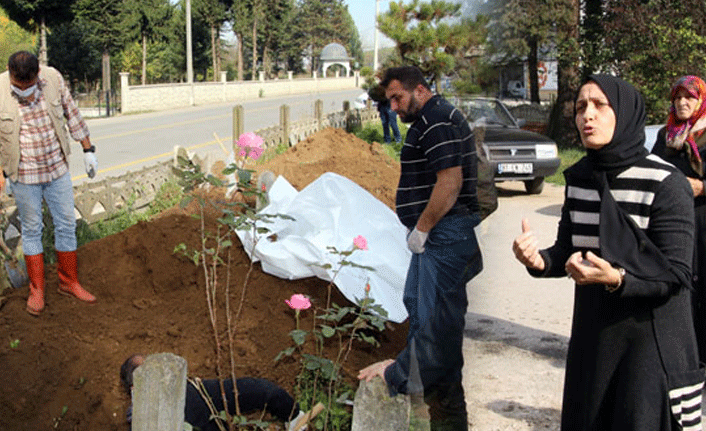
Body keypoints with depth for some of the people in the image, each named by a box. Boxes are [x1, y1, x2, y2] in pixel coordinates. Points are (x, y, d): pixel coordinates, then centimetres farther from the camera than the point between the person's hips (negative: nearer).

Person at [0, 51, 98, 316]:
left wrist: (88, 149, 8)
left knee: (66, 225, 10)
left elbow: (72, 114, 4)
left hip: (57, 168, 3)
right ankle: (37, 290, 21)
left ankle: (69, 282, 26)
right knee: (31, 230, 8)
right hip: (23, 175, -2)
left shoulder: (53, 78, -10)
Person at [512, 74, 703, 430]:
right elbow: (569, 250, 6)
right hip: (592, 333, 6)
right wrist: (539, 261, -16)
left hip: (650, 339, -5)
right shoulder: (579, 178, 1)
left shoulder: (666, 185, -17)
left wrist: (616, 278, -34)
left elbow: (676, 275, -17)